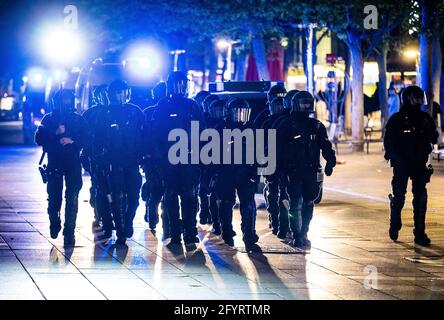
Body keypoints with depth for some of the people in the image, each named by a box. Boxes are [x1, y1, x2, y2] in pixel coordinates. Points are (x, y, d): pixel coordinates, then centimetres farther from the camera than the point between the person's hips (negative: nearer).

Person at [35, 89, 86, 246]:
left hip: (73, 164, 0)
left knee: (72, 199, -8)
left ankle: (69, 232, -6)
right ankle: (54, 222, 29)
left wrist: (71, 141, -13)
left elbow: (84, 140, 3)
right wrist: (57, 136, -15)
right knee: (54, 197, 2)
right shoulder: (49, 119, 8)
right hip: (54, 163, 0)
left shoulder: (79, 120, 9)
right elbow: (39, 138, -2)